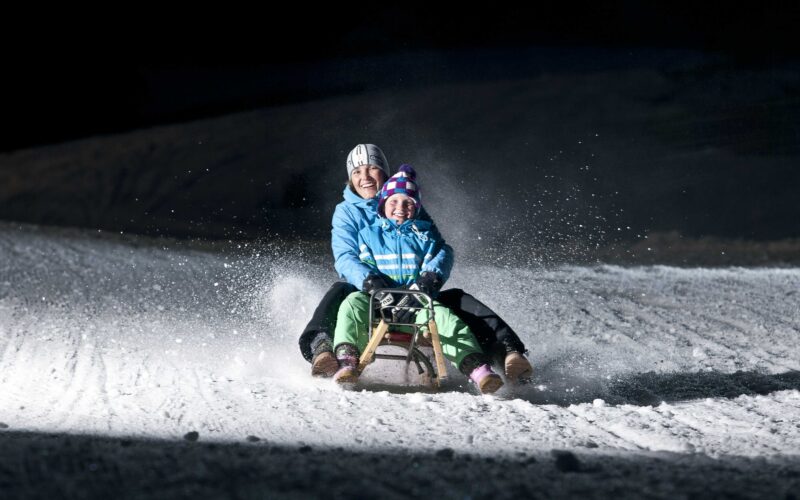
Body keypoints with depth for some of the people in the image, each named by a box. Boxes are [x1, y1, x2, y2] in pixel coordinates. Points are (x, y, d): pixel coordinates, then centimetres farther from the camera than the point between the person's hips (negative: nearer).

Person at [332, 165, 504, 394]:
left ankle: (476, 368, -43)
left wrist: (426, 282, -15)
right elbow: (364, 262, 8)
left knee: (446, 317, -31)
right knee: (353, 303, -33)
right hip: (377, 305, 0)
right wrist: (372, 283, -16)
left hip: (418, 305, 0)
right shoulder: (369, 234, 20)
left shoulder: (423, 235, 21)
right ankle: (347, 361, -42)